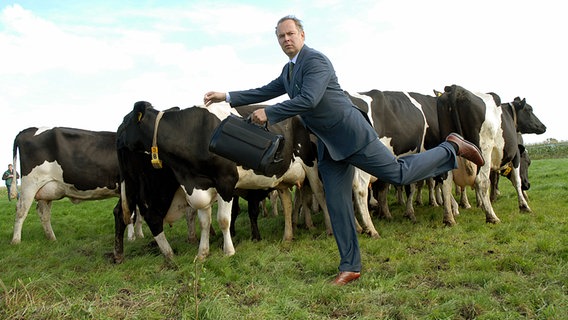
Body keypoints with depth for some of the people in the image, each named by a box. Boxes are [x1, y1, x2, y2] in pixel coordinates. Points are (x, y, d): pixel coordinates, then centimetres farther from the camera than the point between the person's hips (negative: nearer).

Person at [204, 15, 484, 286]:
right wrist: (227, 97, 17)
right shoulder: (288, 71, 16)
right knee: (337, 205, 7)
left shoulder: (316, 60, -12)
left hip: (352, 135, -8)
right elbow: (265, 92, 22)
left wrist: (269, 113, -22)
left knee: (399, 173, -5)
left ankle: (451, 147, 16)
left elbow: (308, 100, -25)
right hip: (329, 147, 8)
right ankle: (350, 267, 15)